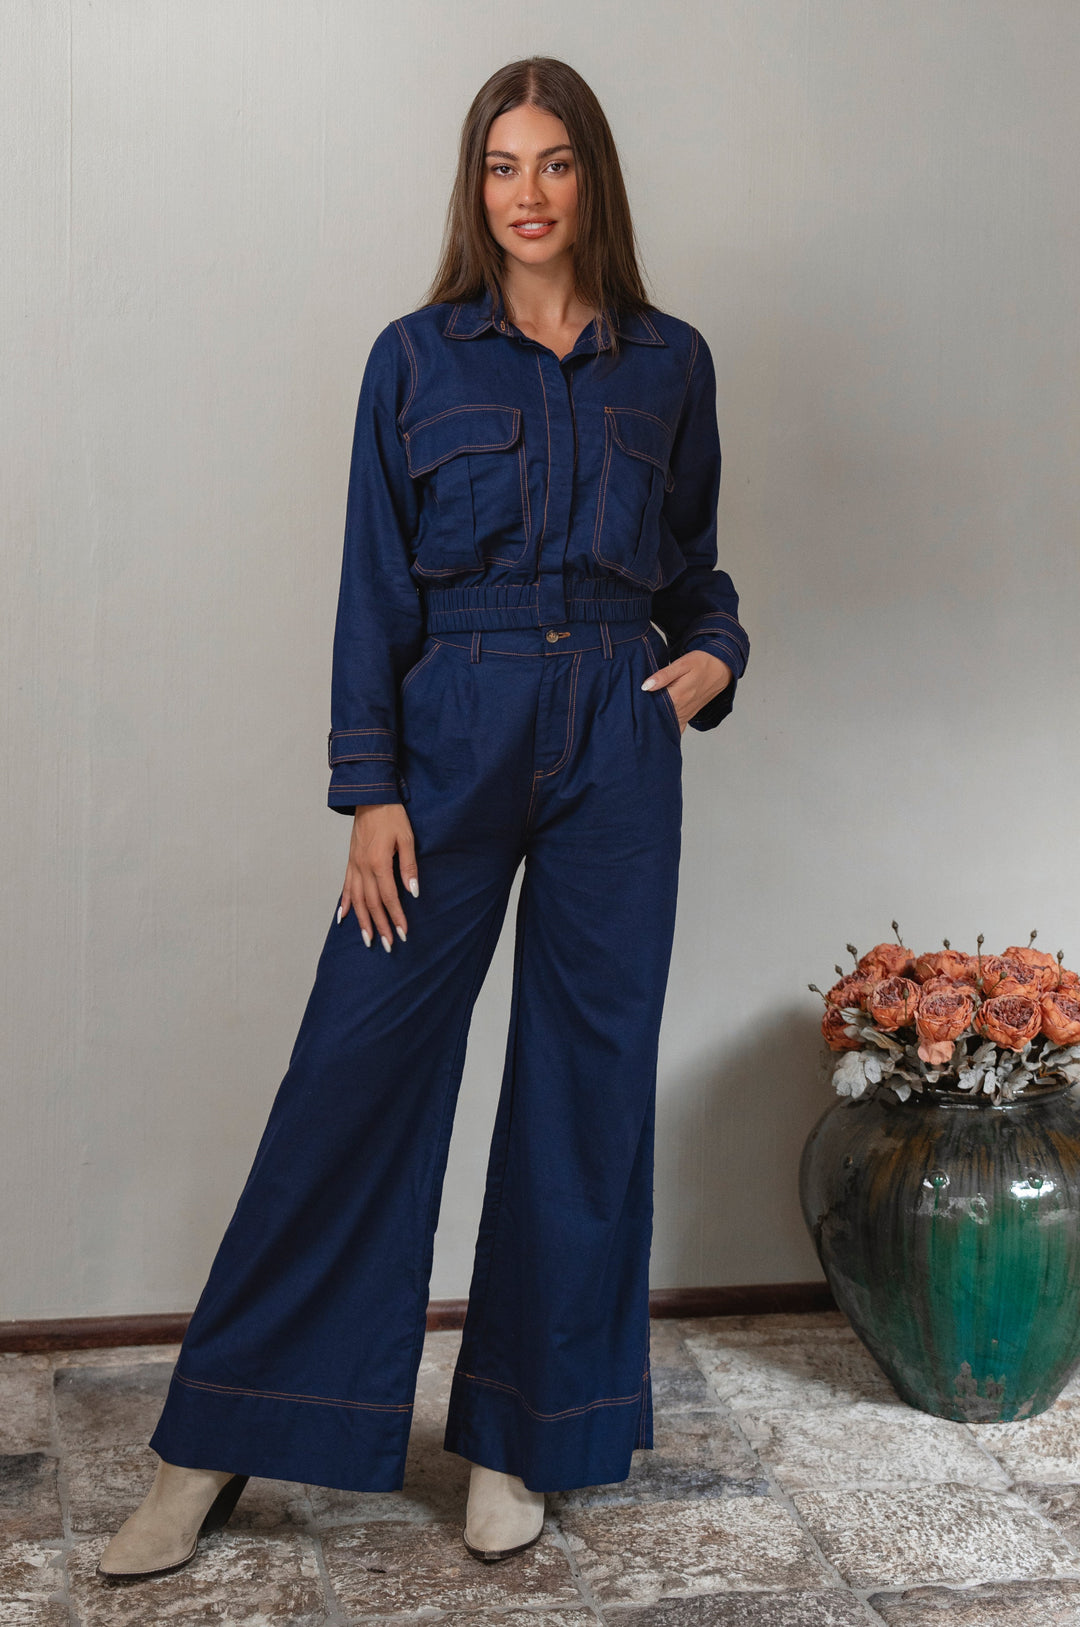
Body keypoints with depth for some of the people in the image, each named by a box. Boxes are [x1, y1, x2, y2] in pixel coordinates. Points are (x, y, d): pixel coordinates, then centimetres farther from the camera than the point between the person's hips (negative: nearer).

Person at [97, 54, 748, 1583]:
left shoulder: (669, 364, 9)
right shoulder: (417, 358, 4)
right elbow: (375, 588, 1)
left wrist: (715, 655, -3)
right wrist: (372, 790, -6)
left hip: (617, 743, 2)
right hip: (453, 731, -2)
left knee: (587, 1077, 4)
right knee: (358, 1068, -4)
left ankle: (518, 1434, 20)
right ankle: (215, 1450, 7)